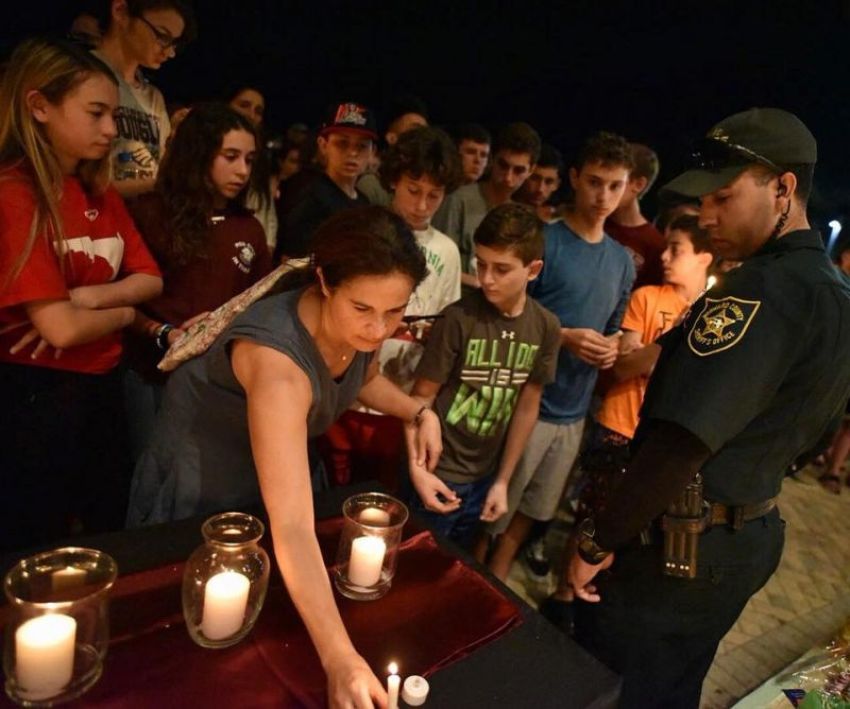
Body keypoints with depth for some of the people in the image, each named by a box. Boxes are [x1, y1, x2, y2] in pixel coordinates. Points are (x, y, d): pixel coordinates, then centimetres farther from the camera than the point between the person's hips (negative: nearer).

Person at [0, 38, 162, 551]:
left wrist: (88, 297, -15)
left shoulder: (100, 192, 7)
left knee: (110, 532, 21)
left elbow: (150, 279, 4)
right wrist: (124, 313, -5)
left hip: (102, 386, 7)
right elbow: (60, 328, -24)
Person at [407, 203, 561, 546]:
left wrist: (502, 481, 4)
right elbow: (422, 396, -12)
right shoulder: (459, 318, -18)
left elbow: (527, 405, 1)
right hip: (439, 472, -4)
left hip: (484, 475, 4)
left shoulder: (546, 328, -6)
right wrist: (417, 467, -22)